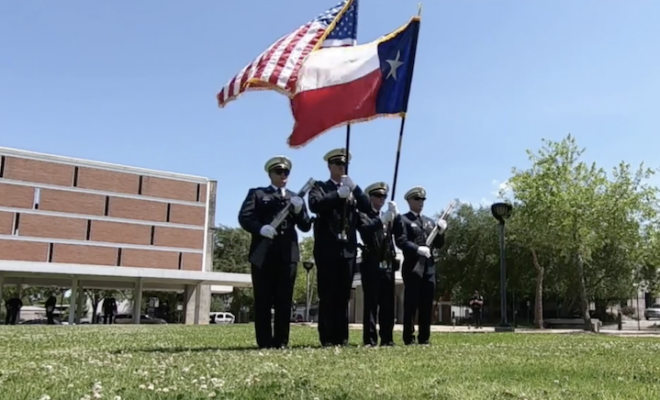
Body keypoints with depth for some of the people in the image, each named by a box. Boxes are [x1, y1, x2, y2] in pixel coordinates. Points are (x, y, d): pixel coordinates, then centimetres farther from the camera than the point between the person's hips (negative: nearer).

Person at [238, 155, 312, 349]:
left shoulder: (296, 199, 22)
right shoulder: (257, 193, 13)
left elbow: (306, 226, 13)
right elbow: (244, 217, -1)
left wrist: (299, 210, -7)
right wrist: (260, 228, -21)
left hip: (288, 254, 2)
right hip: (264, 252, -2)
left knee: (284, 300, 1)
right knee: (263, 300, -1)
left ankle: (281, 341, 6)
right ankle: (264, 342, 4)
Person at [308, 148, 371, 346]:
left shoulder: (352, 189, 18)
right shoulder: (320, 187, 6)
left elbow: (367, 207, 4)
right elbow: (315, 205, -14)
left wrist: (354, 187, -8)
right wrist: (338, 194, -20)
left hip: (348, 249, 4)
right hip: (328, 249, -4)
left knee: (343, 296, 5)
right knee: (327, 296, -4)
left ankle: (341, 338, 10)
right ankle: (327, 338, 0)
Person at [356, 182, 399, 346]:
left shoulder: (388, 217, 21)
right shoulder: (364, 215, 3)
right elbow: (365, 230, -18)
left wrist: (396, 214, -5)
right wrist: (382, 219, -25)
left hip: (388, 265, 6)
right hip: (372, 265, -6)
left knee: (387, 303, 5)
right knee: (371, 303, -6)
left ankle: (387, 339, 10)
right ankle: (370, 340, -4)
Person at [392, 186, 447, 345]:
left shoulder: (429, 222, 21)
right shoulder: (402, 219, 2)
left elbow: (438, 244, 18)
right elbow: (401, 241, -11)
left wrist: (441, 232, -1)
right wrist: (418, 249, -24)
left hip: (429, 267, 5)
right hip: (412, 267, -5)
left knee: (427, 304, 5)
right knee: (411, 304, -4)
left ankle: (424, 338, 12)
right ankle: (409, 338, 2)